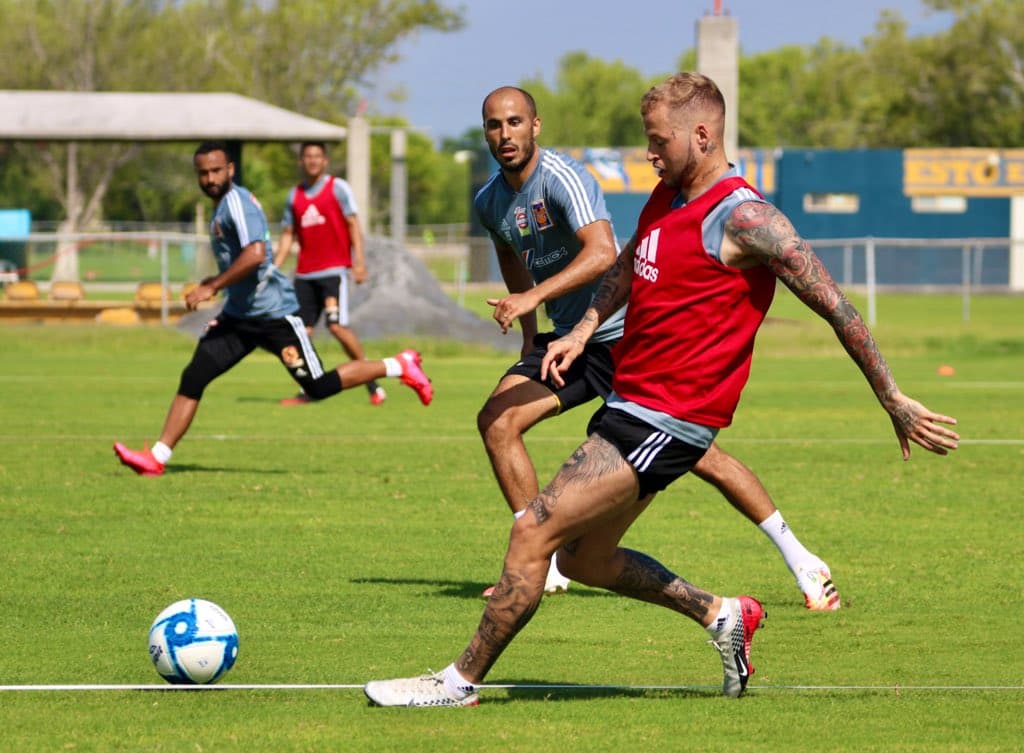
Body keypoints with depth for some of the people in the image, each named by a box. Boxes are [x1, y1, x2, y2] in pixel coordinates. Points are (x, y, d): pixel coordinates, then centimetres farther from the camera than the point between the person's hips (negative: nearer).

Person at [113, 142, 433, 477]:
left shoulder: (236, 201, -17)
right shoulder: (221, 205, 13)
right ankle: (156, 457, -2)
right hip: (238, 314, 9)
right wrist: (213, 283, 19)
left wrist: (212, 288, -24)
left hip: (272, 312, -9)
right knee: (192, 379, -2)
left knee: (319, 387, -3)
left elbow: (255, 255, -30)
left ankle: (400, 366, 13)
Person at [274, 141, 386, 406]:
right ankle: (307, 391, 8)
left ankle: (372, 383, -9)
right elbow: (287, 235, 18)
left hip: (334, 269, -5)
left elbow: (353, 224, -4)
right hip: (305, 273, 5)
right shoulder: (295, 195, 14)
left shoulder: (338, 188, 1)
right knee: (301, 331, -1)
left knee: (337, 325, -18)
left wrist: (359, 261, -15)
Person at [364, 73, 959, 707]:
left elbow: (834, 305, -17)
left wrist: (896, 404, -16)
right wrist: (584, 330, 16)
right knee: (584, 558, 17)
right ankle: (720, 614, 28)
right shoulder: (668, 197, 9)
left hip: (666, 422, -10)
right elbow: (628, 263, 31)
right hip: (628, 404, 10)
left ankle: (462, 680, -2)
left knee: (534, 533, -11)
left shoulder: (743, 219, -18)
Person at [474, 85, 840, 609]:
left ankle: (801, 561, 2)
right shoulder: (489, 203, 6)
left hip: (625, 334, -7)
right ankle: (545, 567, -3)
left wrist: (533, 296, -40)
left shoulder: (562, 178, -19)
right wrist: (529, 340, 23)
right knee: (496, 422, -11)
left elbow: (602, 253, -33)